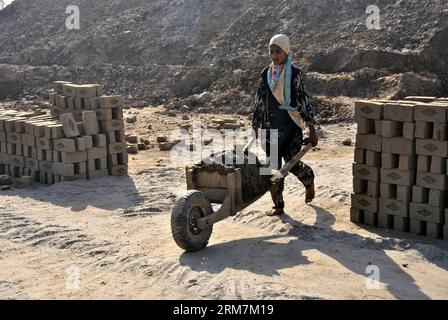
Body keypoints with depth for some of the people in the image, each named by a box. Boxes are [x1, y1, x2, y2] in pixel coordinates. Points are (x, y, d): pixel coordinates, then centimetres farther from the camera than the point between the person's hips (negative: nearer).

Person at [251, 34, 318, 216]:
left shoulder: (294, 73, -4)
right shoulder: (266, 74, 8)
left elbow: (304, 100, -5)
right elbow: (259, 102, 13)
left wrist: (312, 130, -7)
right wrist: (255, 126, 13)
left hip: (291, 125, -4)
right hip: (271, 126, 4)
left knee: (292, 163, -4)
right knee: (273, 166, 3)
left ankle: (309, 180, 31)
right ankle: (278, 205, 14)